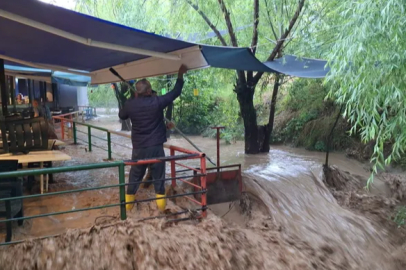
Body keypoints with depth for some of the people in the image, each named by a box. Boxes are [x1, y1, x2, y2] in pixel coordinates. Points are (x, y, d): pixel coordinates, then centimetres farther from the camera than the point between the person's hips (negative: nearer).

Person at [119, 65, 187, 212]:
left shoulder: (130, 104, -4)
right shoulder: (157, 102, -11)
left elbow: (121, 115, 17)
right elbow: (175, 92, 1)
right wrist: (180, 75, 13)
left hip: (138, 148, 3)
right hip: (156, 147, -2)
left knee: (135, 175, 14)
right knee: (158, 176, 9)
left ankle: (128, 203, 24)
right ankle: (161, 203, 16)